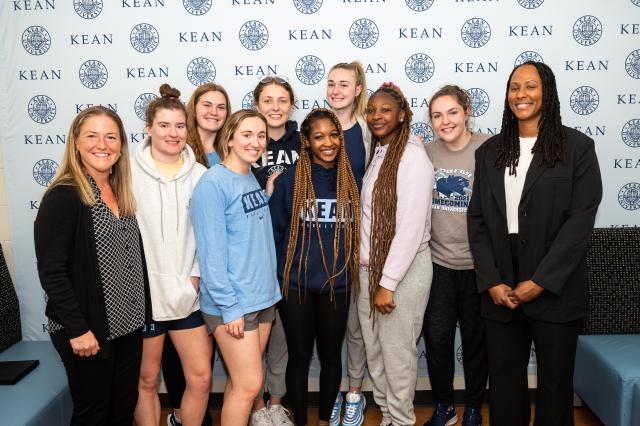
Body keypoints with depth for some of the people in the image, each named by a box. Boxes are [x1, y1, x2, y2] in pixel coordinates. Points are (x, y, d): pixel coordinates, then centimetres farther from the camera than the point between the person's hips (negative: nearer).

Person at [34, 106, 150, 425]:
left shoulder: (121, 194, 8)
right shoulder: (63, 197, -14)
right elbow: (51, 271, -17)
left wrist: (141, 313, 10)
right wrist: (77, 329, -18)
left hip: (129, 324, 7)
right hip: (87, 330, -6)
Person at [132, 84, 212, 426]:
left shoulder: (199, 174, 2)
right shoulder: (129, 172, -6)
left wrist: (195, 276, -3)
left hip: (187, 295, 3)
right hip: (142, 294, -2)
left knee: (201, 378, 7)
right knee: (147, 381, 12)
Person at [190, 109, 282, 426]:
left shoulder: (254, 179, 8)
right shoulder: (213, 183, -15)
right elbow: (211, 251, -18)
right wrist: (229, 307, -18)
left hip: (262, 296, 7)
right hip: (231, 302, -7)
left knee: (240, 382, 16)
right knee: (250, 384, 0)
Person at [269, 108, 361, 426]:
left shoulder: (350, 181, 1)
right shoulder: (290, 179, -9)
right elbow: (274, 230, -4)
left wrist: (349, 268, 9)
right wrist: (275, 275, -2)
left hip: (337, 284, 3)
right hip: (295, 285, -2)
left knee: (331, 356, 16)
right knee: (299, 358, 11)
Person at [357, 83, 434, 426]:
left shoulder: (412, 156, -14)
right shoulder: (376, 154, 10)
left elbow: (412, 225, -19)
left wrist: (388, 282, -18)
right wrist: (371, 273, 8)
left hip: (403, 270, -7)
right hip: (369, 268, 7)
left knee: (398, 352, 5)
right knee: (374, 349, 15)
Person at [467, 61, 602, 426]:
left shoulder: (577, 146, -1)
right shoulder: (490, 151, 8)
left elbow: (581, 218, -8)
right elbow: (478, 219, 4)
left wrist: (541, 281, -14)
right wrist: (491, 281, -6)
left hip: (555, 290, -2)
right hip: (500, 291, 3)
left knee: (555, 381, 12)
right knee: (504, 379, 12)